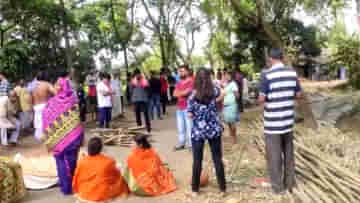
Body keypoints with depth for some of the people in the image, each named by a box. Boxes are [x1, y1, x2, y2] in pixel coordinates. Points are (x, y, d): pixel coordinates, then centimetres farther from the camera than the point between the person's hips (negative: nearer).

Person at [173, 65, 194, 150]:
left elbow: (187, 92, -16)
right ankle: (181, 143, 22)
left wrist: (179, 93, -1)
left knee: (189, 126, -5)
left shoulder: (191, 81, -7)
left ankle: (191, 144, 3)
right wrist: (183, 92, -8)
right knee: (180, 127, 12)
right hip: (179, 108, 7)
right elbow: (175, 94, 7)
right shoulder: (179, 83, 16)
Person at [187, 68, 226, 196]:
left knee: (197, 160, 9)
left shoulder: (193, 95, -10)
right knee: (217, 159, 11)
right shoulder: (214, 91, -4)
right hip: (214, 129, 2)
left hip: (198, 131, -1)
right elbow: (221, 95, 19)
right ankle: (222, 187, 20)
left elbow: (190, 115, -6)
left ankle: (195, 188, 19)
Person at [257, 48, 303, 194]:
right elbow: (298, 95, 8)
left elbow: (261, 99, -15)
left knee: (274, 155, 7)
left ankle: (278, 186, 16)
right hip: (288, 121, 5)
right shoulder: (293, 73, 0)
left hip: (273, 122, -5)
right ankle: (290, 182, 30)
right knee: (289, 152, 18)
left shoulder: (268, 75, -15)